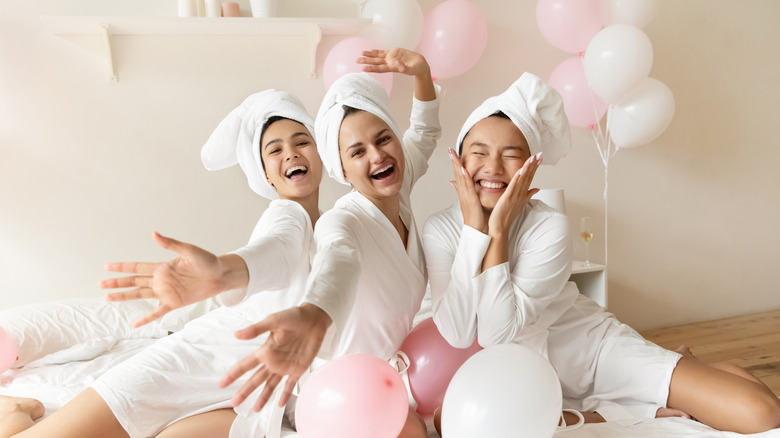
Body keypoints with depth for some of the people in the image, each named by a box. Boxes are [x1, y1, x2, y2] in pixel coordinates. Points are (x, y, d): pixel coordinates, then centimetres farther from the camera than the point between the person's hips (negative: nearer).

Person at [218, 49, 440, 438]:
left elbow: (425, 131, 9)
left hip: (394, 363, 7)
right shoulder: (341, 222, -28)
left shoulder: (397, 192, -7)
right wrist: (313, 317, -74)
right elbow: (338, 259, -52)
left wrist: (421, 72, -8)